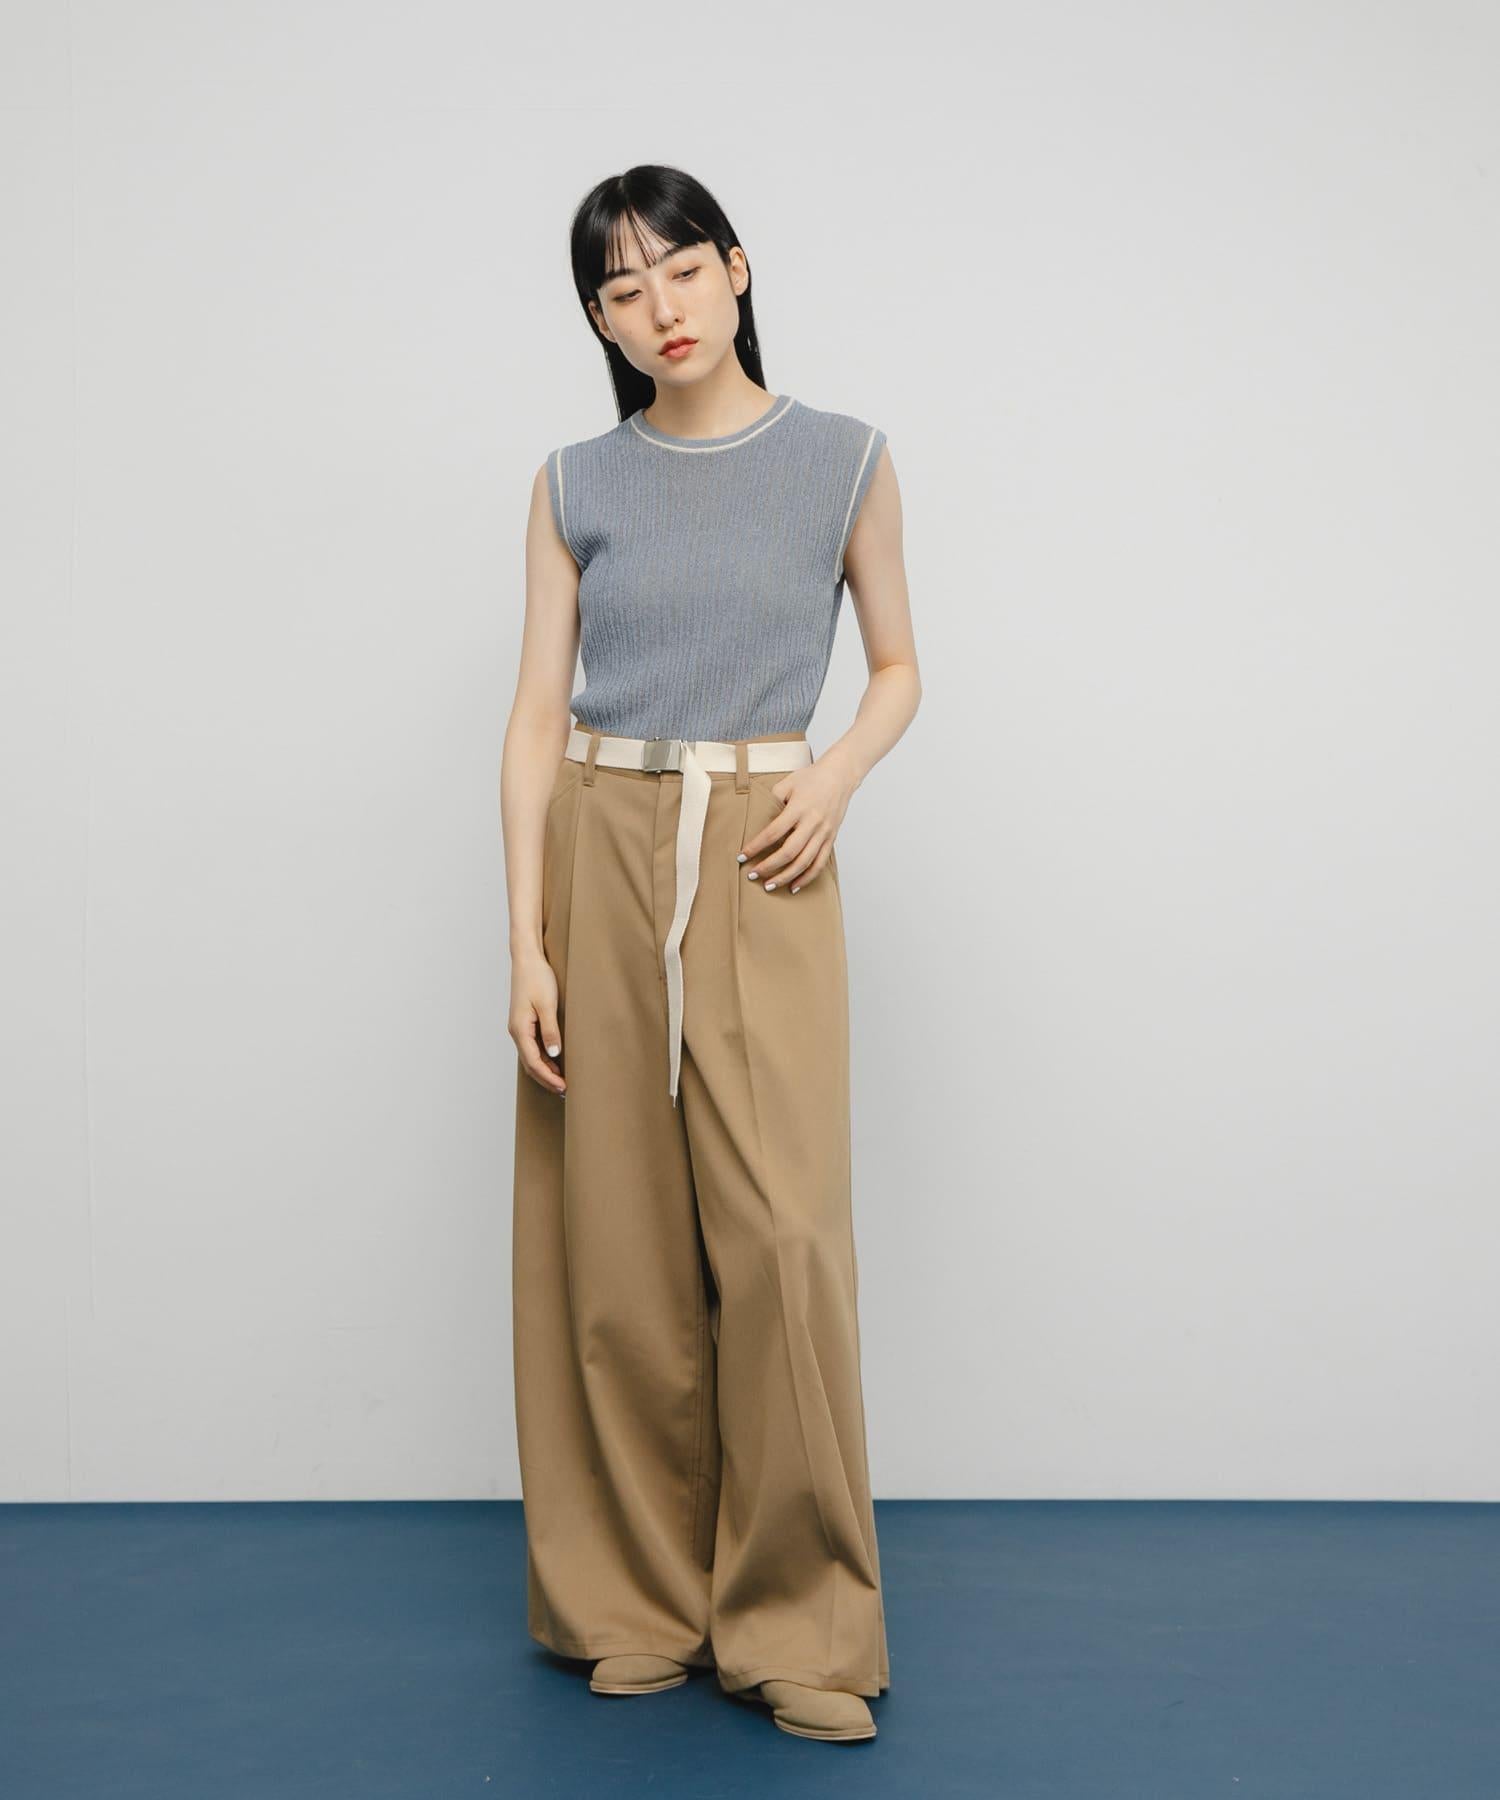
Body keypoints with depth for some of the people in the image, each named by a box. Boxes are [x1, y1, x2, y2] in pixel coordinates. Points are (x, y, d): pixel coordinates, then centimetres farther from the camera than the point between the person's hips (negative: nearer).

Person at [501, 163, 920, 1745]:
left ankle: (796, 1625, 4)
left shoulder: (842, 461, 5)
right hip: (600, 854, 1)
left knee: (781, 1233, -9)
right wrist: (525, 942, -5)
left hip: (764, 866, -1)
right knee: (616, 1244, 3)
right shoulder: (576, 485, 7)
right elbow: (536, 716, 3)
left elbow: (898, 668, 14)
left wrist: (838, 773, -8)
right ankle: (639, 1603, 17)